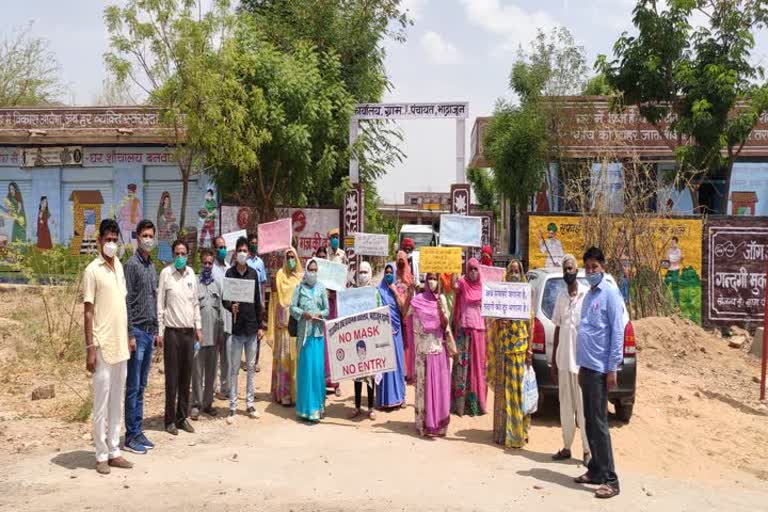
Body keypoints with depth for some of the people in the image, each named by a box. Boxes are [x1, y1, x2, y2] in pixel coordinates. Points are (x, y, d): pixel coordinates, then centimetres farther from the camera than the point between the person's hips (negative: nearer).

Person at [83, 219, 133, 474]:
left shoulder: (120, 267, 12)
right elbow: (88, 312, -10)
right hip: (103, 346, -7)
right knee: (101, 403, 1)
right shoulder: (92, 270, -8)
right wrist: (90, 348, -14)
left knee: (117, 401, 12)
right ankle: (101, 455, 11)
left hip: (121, 345, 7)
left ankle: (114, 451, 20)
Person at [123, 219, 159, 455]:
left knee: (141, 386, 12)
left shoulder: (152, 266, 15)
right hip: (137, 331, -8)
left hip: (150, 332, 8)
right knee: (133, 387, -2)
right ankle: (131, 436, 5)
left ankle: (138, 431, 19)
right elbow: (127, 301, -13)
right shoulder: (132, 264, -9)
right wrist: (130, 334, -16)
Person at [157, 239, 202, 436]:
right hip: (172, 331, -4)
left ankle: (182, 417, 18)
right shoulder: (166, 273, -5)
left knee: (186, 376, 8)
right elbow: (160, 304, -5)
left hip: (189, 331, 5)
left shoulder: (191, 273, 9)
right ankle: (170, 420, 9)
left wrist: (198, 327, 11)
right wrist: (160, 332, -8)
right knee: (172, 377, 0)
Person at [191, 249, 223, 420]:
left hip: (213, 334, 4)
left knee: (211, 371, 10)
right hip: (198, 333, -4)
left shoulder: (217, 285, 10)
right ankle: (196, 404, 8)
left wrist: (220, 334, 9)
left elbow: (220, 310, 12)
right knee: (197, 371, 0)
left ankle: (208, 402, 19)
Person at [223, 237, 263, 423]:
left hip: (252, 327, 3)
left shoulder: (253, 273, 6)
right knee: (234, 369, 2)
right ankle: (232, 408, 8)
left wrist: (260, 325, 8)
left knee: (251, 368, 11)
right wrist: (231, 307, -26)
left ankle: (250, 404, 20)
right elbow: (224, 300, -4)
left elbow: (258, 301, 10)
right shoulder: (230, 273, -2)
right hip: (236, 328, -3)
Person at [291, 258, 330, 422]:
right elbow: (292, 307, 2)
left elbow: (327, 309, 9)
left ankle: (318, 406, 12)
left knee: (318, 367, 1)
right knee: (305, 367, 0)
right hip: (304, 332, -2)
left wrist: (320, 315, -10)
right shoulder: (299, 288, 4)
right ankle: (306, 407, 8)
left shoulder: (321, 288, 8)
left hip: (318, 332, 2)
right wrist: (302, 313, -15)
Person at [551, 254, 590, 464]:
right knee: (565, 407, 11)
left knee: (583, 408, 1)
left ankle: (588, 450, 10)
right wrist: (553, 361, 12)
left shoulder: (586, 296, -7)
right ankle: (567, 447, 21)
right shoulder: (561, 297, 11)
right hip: (563, 361, 5)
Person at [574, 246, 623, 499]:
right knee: (590, 422, 13)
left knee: (599, 424, -7)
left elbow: (617, 332, -13)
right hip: (587, 366, 8)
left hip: (600, 368, -8)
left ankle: (610, 480, -1)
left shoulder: (610, 293, -9)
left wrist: (612, 369, -16)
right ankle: (595, 470, 22)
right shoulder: (589, 295, 16)